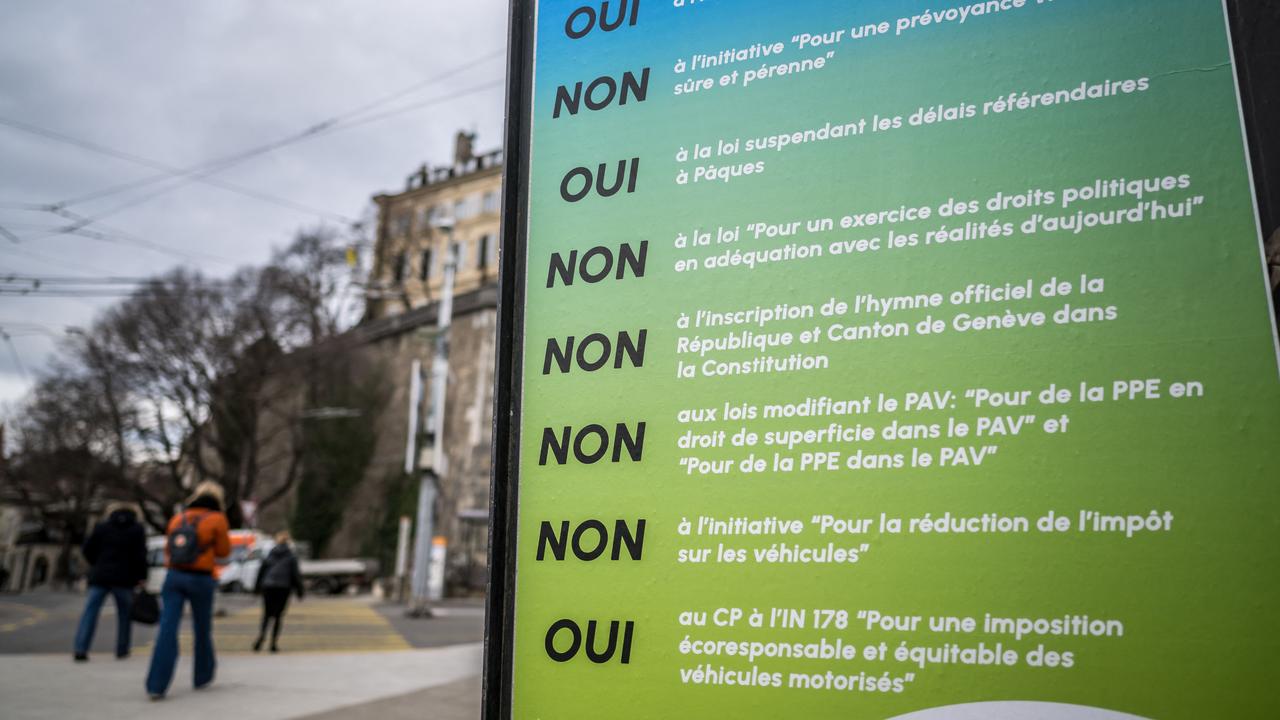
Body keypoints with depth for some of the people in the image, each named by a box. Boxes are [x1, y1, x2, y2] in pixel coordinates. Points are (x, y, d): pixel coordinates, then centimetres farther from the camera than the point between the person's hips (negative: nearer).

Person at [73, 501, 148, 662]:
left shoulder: (101, 527, 8)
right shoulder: (137, 529, 2)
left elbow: (87, 550, 6)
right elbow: (140, 555, -7)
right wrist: (141, 576, -1)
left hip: (100, 577, 1)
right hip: (124, 579, -1)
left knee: (90, 611, 1)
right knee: (125, 614, 11)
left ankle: (80, 649, -11)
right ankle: (122, 650, 13)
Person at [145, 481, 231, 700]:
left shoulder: (178, 518, 9)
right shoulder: (216, 519, -3)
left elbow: (169, 549, 18)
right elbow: (223, 550, 2)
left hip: (174, 576, 2)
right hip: (201, 580, -2)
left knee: (167, 629, -5)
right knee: (202, 629, 15)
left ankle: (156, 685, -13)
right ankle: (203, 676, 31)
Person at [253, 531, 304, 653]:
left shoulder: (269, 554, 7)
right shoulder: (291, 556, 1)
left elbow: (261, 571, 8)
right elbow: (296, 574, 0)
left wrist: (256, 588, 15)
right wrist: (299, 592, 6)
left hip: (268, 587, 2)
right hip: (283, 588, -1)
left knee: (267, 614, 9)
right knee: (278, 615, 6)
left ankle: (262, 634, -19)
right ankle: (274, 643, 2)